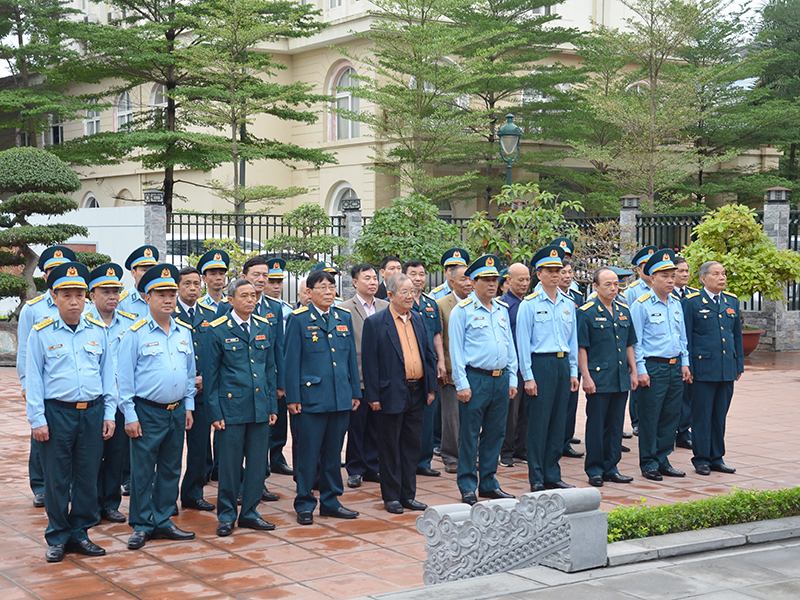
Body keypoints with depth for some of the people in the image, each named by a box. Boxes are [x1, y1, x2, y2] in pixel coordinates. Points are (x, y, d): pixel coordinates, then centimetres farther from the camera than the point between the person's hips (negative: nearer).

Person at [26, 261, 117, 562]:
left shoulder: (97, 330, 6)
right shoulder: (41, 333, -3)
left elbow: (108, 373, 10)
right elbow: (33, 379, -1)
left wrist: (109, 414, 6)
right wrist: (37, 420, -5)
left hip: (93, 412, 3)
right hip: (56, 413, -3)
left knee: (87, 477, 8)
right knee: (57, 479, 3)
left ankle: (80, 533, 20)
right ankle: (58, 538, 15)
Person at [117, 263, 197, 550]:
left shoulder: (184, 332, 9)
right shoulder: (136, 333, -7)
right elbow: (125, 376, -6)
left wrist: (188, 406, 12)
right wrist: (129, 416, -9)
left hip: (177, 412, 5)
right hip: (147, 413, -5)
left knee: (171, 470, 11)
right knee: (143, 471, 0)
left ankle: (163, 521, 21)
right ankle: (141, 526, 11)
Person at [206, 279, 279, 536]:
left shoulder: (264, 327, 9)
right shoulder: (218, 330, -4)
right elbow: (210, 374, -2)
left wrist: (273, 406, 10)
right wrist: (215, 412, -5)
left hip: (260, 408, 4)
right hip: (231, 407, -4)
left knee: (258, 463, 8)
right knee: (230, 464, 2)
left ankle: (249, 512, 21)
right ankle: (226, 514, 16)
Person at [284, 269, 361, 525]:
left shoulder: (344, 317, 11)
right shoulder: (299, 319, -3)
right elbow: (291, 360, -4)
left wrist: (355, 392, 12)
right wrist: (292, 398, -8)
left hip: (341, 397, 5)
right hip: (311, 397, -5)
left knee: (334, 452, 12)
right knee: (308, 453, 0)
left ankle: (331, 501, 22)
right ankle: (304, 504, 11)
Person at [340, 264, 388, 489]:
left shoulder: (386, 307, 10)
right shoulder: (344, 309, -4)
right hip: (357, 377, -4)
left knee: (376, 426, 10)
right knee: (356, 426, 3)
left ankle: (373, 467, 21)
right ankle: (355, 470, 14)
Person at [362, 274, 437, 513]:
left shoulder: (418, 319, 11)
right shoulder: (375, 323, -7)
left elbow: (428, 354, 15)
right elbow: (369, 362, -8)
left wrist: (431, 387, 8)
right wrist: (373, 396, -12)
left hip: (416, 393, 5)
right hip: (392, 394, -5)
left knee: (412, 445, 11)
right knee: (390, 447, 4)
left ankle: (408, 495, 20)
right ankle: (391, 497, 14)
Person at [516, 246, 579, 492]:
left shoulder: (568, 303, 11)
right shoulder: (529, 304, -5)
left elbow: (573, 339, 16)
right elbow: (523, 342, -6)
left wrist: (573, 372, 12)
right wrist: (528, 376, -10)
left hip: (563, 364, 5)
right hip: (540, 364, -5)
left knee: (558, 423, 9)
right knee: (539, 423, -2)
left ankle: (553, 476, 17)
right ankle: (537, 479, 5)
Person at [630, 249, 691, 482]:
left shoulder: (676, 303, 12)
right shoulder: (641, 305, -8)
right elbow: (635, 341, -9)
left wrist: (685, 363, 12)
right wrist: (640, 370, -13)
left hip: (675, 367, 6)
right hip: (653, 367, -6)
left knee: (671, 416, 9)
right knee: (650, 417, -1)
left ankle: (662, 460, 19)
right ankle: (648, 464, 8)